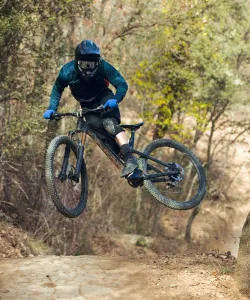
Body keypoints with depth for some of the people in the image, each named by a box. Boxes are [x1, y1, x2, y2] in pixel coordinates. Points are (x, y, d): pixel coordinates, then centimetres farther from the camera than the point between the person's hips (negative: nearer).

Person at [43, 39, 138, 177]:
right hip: (87, 105, 3)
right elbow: (57, 89, -4)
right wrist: (51, 109, -16)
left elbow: (122, 84, -25)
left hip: (103, 98, -3)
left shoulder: (103, 67, -28)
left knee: (110, 122, -31)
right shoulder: (68, 71, -23)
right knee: (96, 125, -26)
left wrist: (115, 99, -44)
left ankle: (130, 158, -39)